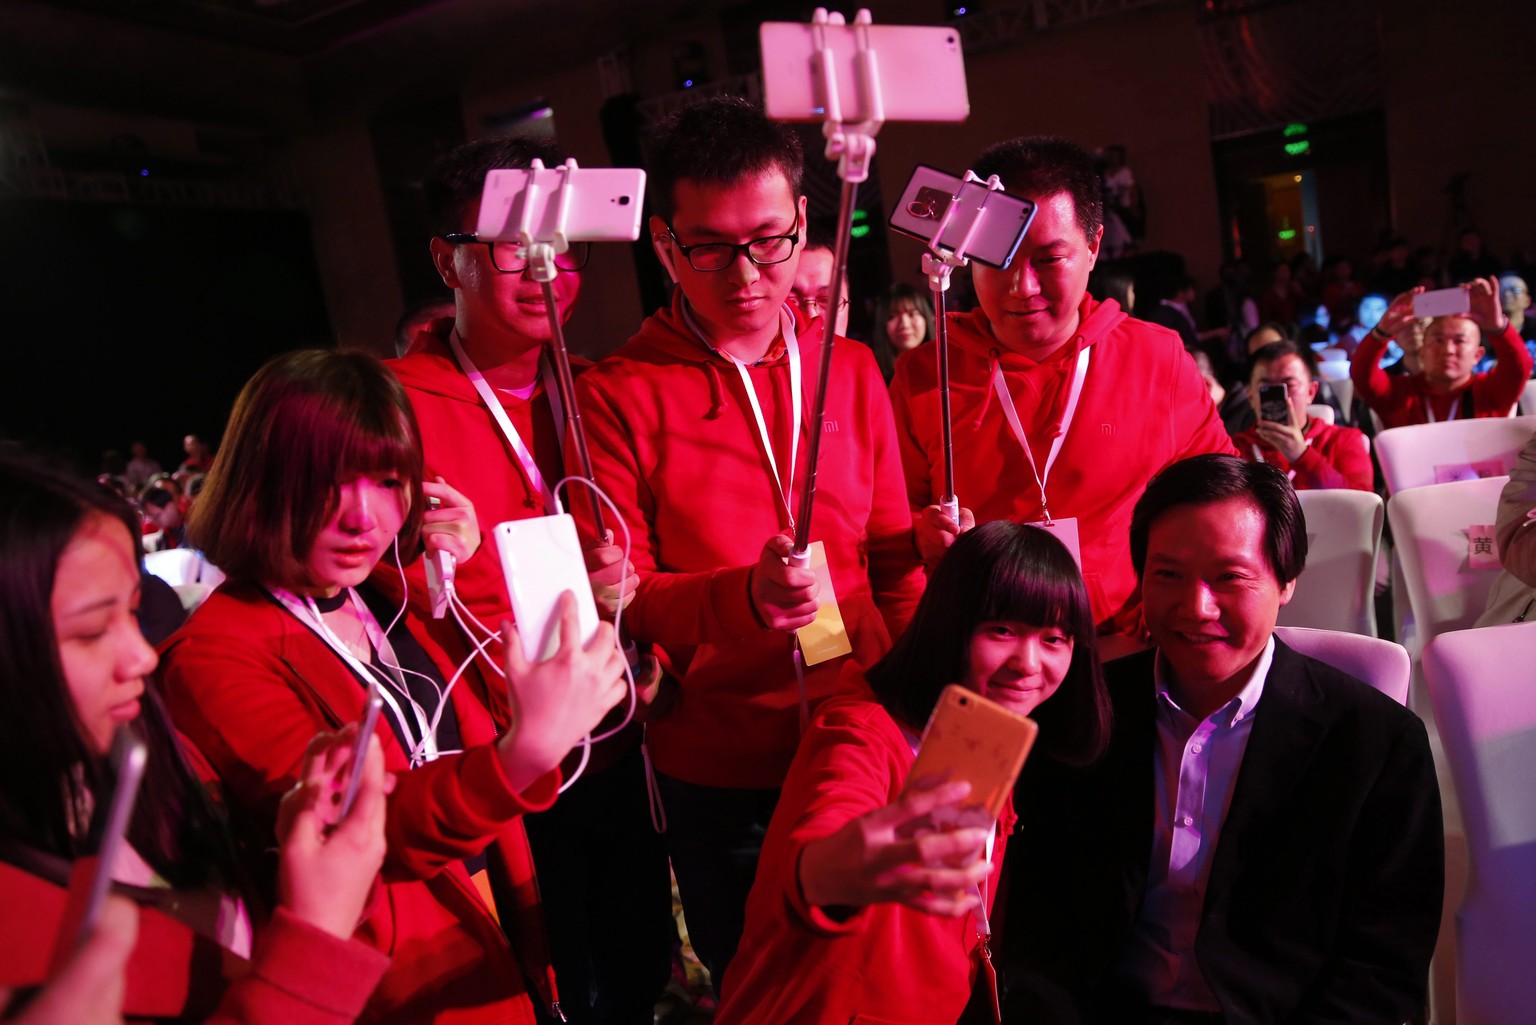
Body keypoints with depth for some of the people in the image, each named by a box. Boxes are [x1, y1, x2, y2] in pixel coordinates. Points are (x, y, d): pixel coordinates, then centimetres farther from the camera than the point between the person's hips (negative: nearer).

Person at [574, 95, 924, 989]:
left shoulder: (852, 371, 3)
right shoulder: (618, 396, -9)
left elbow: (894, 558, 7)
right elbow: (615, 599, -10)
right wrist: (744, 597, -28)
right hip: (719, 778, -3)